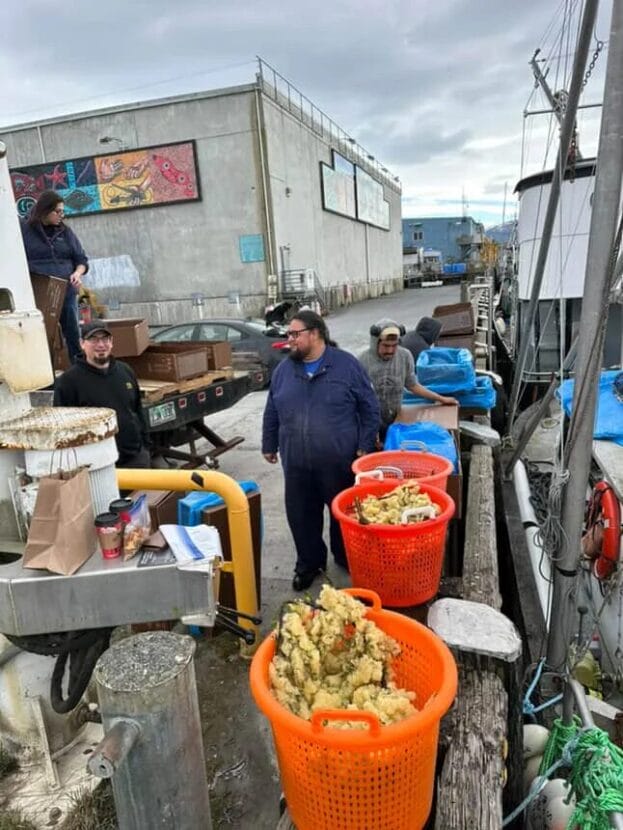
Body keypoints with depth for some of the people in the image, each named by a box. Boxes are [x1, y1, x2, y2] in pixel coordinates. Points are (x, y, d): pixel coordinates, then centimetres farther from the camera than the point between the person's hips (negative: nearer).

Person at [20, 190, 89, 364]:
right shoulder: (24, 229, 2)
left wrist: (77, 273, -8)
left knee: (73, 335, 7)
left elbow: (81, 258, 12)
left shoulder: (65, 231, 11)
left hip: (66, 292, 3)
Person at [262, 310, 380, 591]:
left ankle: (346, 558, 37)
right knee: (301, 516, 12)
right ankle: (309, 564, 33)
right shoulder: (284, 370, 5)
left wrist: (365, 445, -6)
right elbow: (272, 413, 13)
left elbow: (369, 408, -2)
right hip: (297, 464, 3)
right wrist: (269, 445, 15)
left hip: (340, 461, -3)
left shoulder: (347, 364, -6)